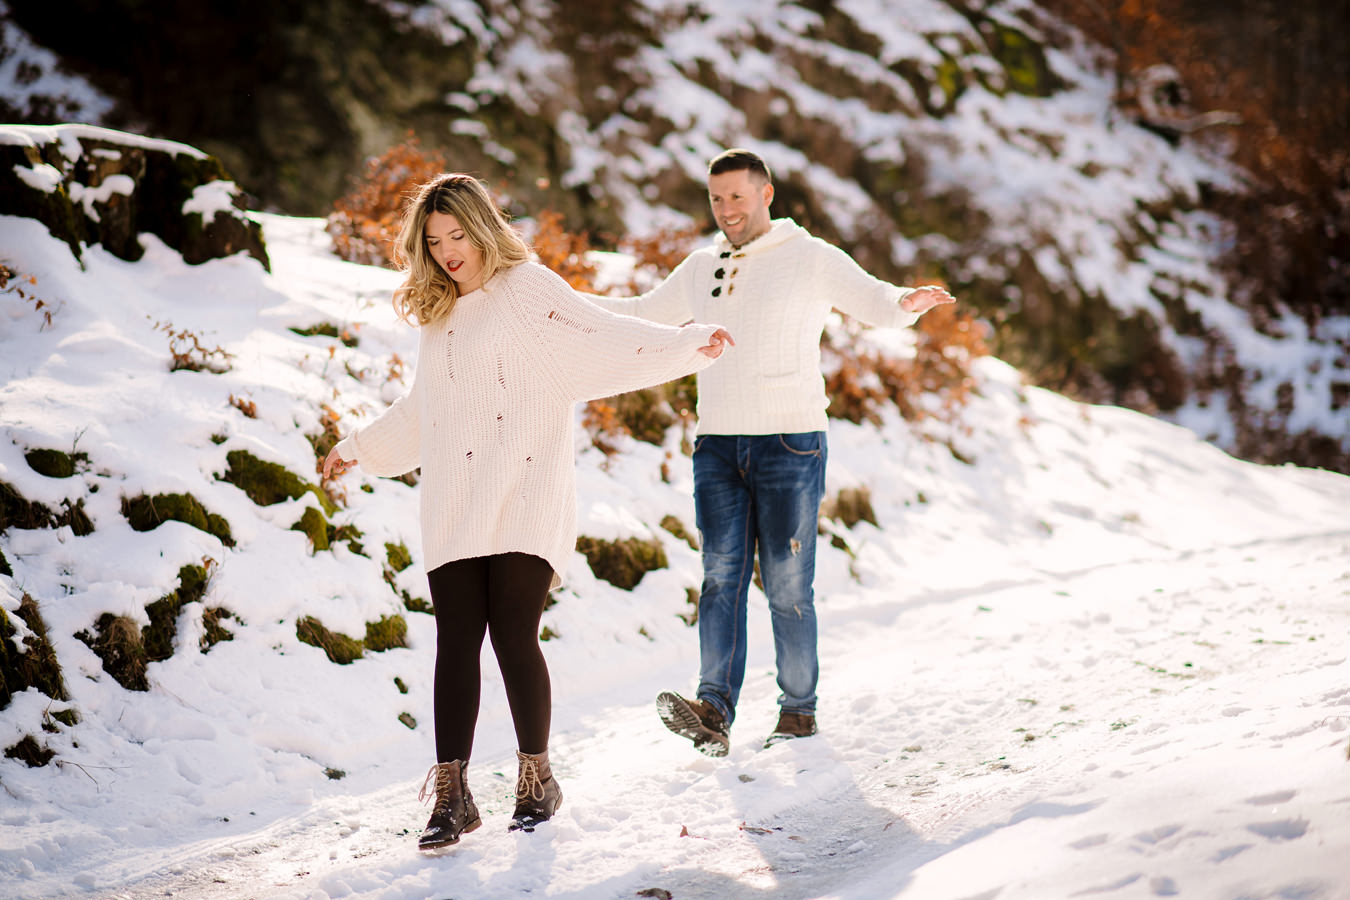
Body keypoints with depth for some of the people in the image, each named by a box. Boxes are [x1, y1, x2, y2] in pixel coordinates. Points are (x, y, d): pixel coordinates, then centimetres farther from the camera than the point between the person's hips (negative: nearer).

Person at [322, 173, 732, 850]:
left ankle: (536, 780, 8)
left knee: (514, 637, -9)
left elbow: (604, 339, -10)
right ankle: (451, 796, 1)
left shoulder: (528, 289, 1)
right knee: (456, 642, -1)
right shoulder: (437, 312, 21)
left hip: (525, 499, -5)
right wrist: (357, 447, 43)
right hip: (453, 508, 5)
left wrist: (688, 344, -23)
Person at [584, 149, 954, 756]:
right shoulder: (699, 271, 16)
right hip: (717, 447, 4)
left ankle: (798, 711, 9)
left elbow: (875, 302, -8)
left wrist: (907, 304, -31)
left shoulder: (810, 259, 1)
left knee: (787, 587, -2)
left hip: (790, 445, -4)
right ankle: (714, 711, -16)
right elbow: (641, 315, 31)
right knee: (721, 576, -7)